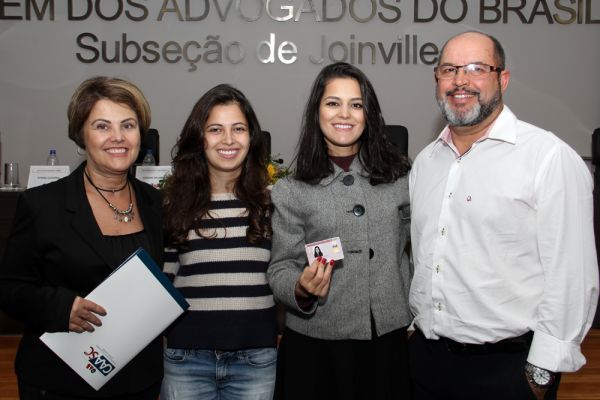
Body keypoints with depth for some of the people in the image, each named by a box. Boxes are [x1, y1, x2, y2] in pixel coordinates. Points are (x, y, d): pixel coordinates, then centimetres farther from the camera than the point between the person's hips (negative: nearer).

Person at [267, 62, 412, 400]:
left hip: (388, 340, 2)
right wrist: (302, 289, -22)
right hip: (314, 346, -1)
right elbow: (281, 270, -3)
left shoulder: (401, 177, 2)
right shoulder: (291, 192, -2)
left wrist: (415, 316, 10)